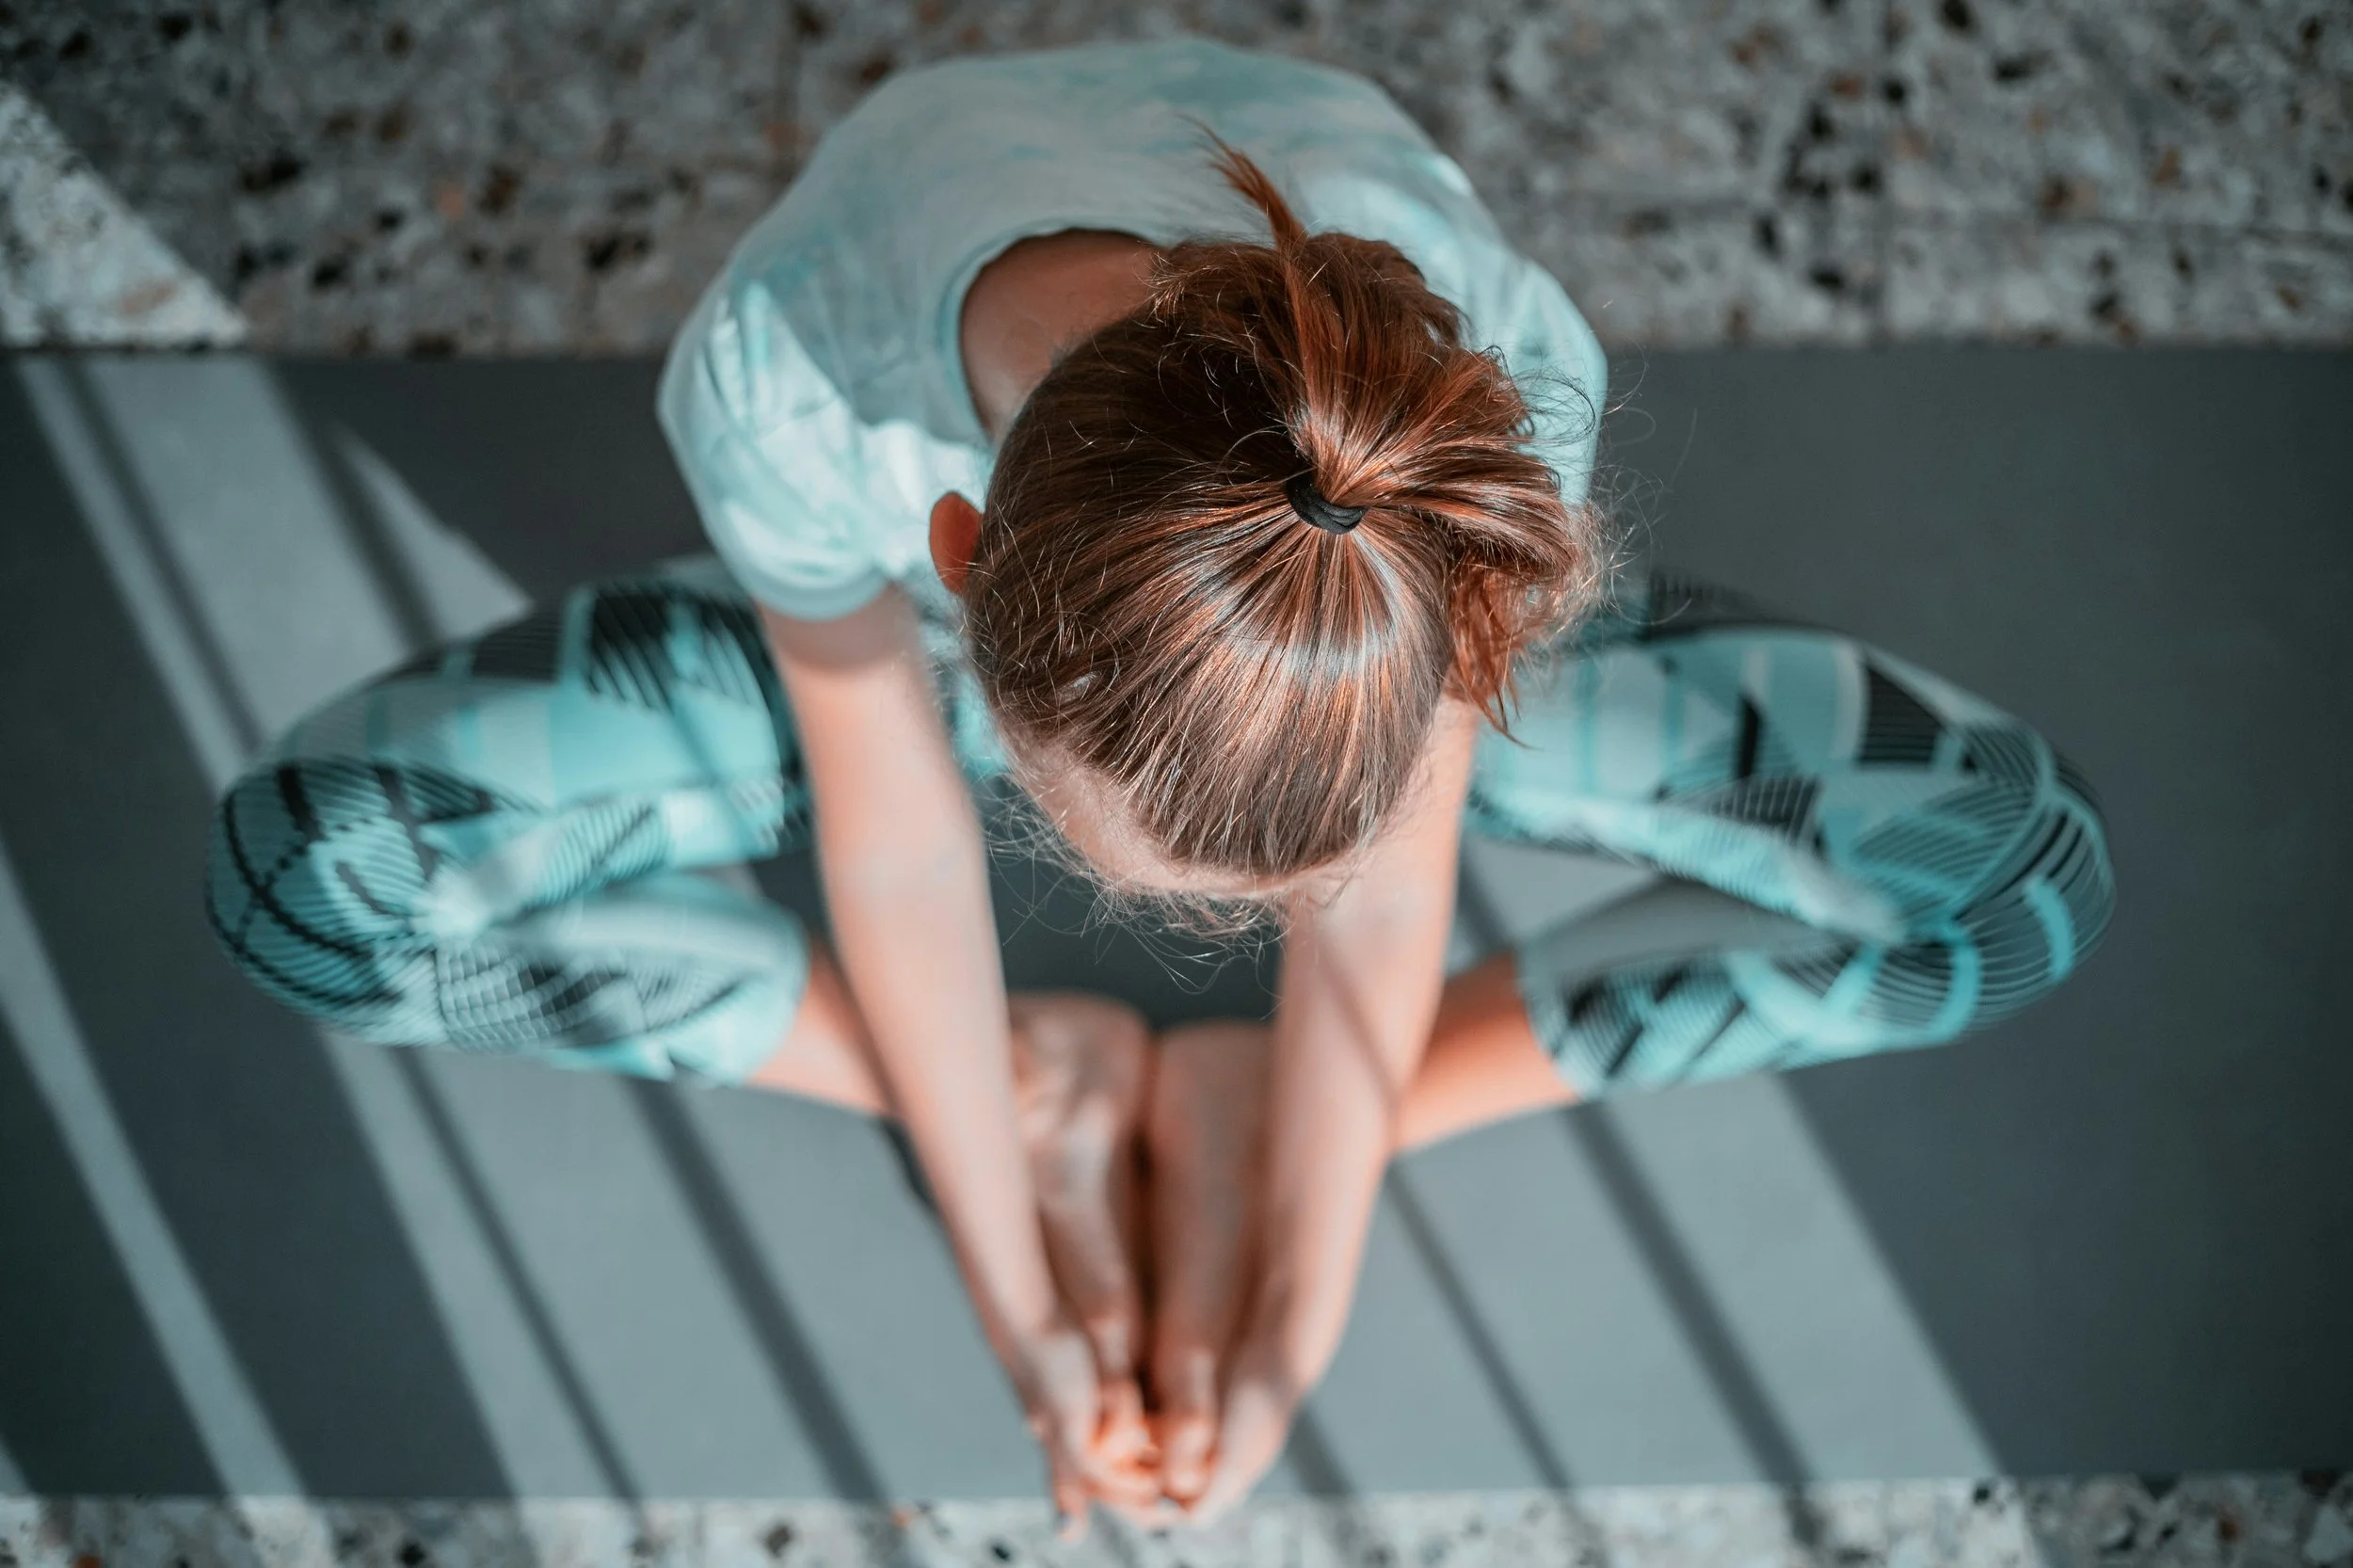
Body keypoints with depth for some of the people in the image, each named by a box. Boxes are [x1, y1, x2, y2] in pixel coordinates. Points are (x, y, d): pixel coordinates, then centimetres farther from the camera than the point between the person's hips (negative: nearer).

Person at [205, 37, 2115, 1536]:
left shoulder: (1498, 381, -39)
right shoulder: (788, 379, -40)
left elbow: (1384, 906, -23)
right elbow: (899, 862, -22)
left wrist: (1287, 1350, -14)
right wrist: (1023, 1313, -13)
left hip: (1354, 638, 1)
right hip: (889, 639, 0)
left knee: (2016, 870, -15)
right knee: (309, 876, -16)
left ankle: (1238, 1104, -10)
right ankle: (1042, 1090, -7)